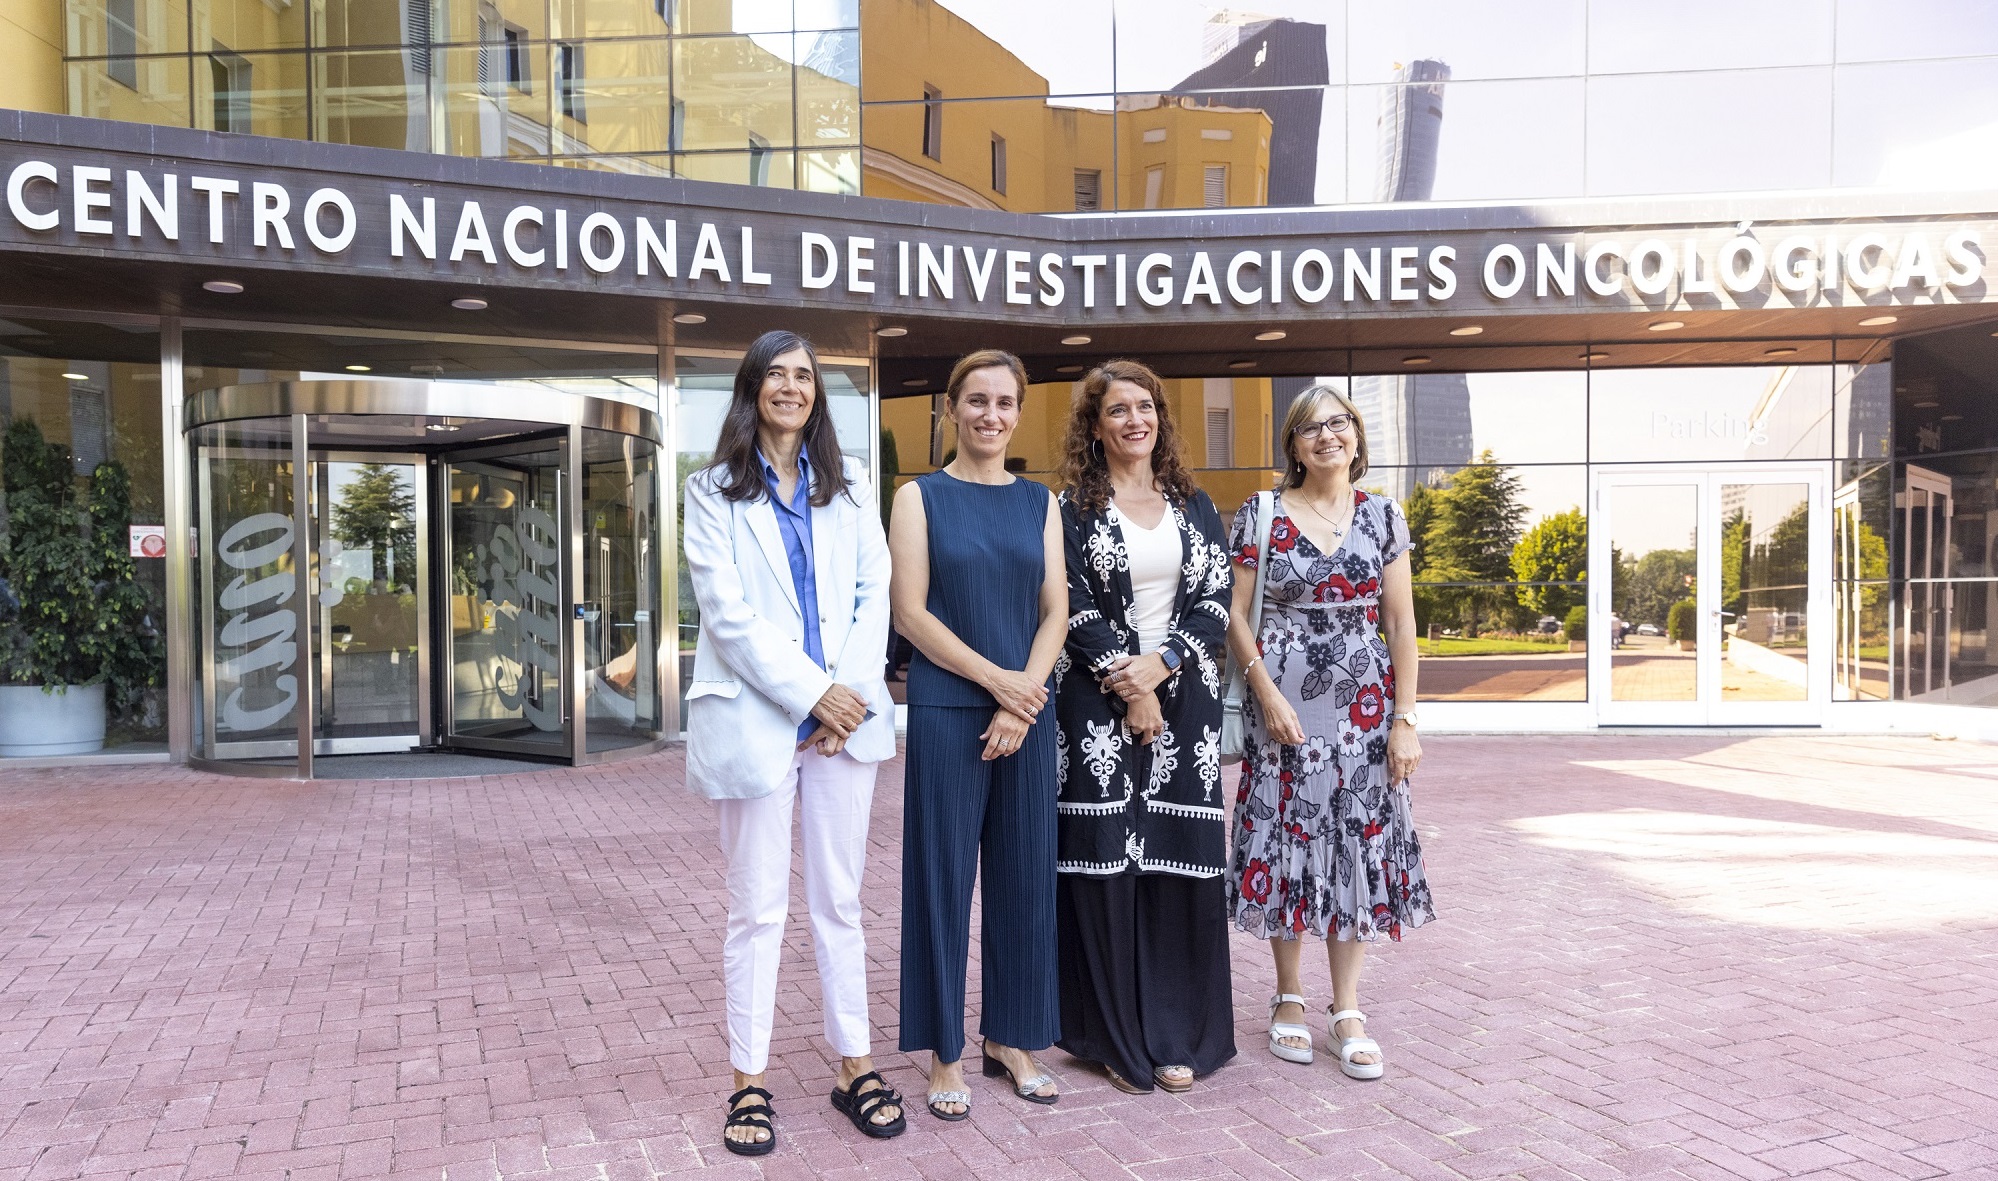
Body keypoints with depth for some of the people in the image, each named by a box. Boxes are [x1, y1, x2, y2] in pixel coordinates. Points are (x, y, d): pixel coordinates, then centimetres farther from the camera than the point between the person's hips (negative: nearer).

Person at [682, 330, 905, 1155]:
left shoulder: (850, 484, 13)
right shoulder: (714, 491, 3)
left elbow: (875, 594, 5)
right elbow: (727, 611, -7)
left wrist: (853, 694, -9)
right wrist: (811, 693, -14)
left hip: (845, 715, 3)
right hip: (756, 717, -2)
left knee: (840, 902, 10)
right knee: (757, 909, 5)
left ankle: (856, 1069, 19)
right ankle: (749, 1083, 16)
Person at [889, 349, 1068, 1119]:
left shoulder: (1039, 502, 11)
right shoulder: (921, 497, 2)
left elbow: (1055, 611, 5)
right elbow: (910, 612, -6)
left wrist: (1022, 702, -9)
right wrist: (996, 679, -13)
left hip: (1027, 712, 3)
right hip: (946, 712, -3)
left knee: (1024, 875, 8)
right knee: (944, 876, 2)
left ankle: (1011, 1038, 24)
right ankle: (946, 1056, 15)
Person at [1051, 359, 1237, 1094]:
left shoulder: (1195, 508, 12)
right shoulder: (1074, 509, 3)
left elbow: (1215, 604, 3)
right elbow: (1075, 608, -5)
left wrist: (1159, 665, -12)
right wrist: (1126, 685, -13)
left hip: (1182, 702, 3)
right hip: (1099, 703, -2)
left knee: (1179, 861, 3)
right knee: (1106, 860, -1)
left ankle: (1175, 1035, 15)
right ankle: (1117, 1039, 11)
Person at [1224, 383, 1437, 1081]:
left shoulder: (1382, 517, 5)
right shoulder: (1261, 514, -1)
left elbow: (1400, 624, 4)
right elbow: (1235, 615, -1)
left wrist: (1405, 719, -2)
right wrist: (1268, 694, -11)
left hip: (1365, 704, 2)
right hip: (1282, 703, -2)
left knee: (1360, 843, 4)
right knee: (1286, 840, 4)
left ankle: (1347, 1008, 16)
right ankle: (1289, 997, 21)